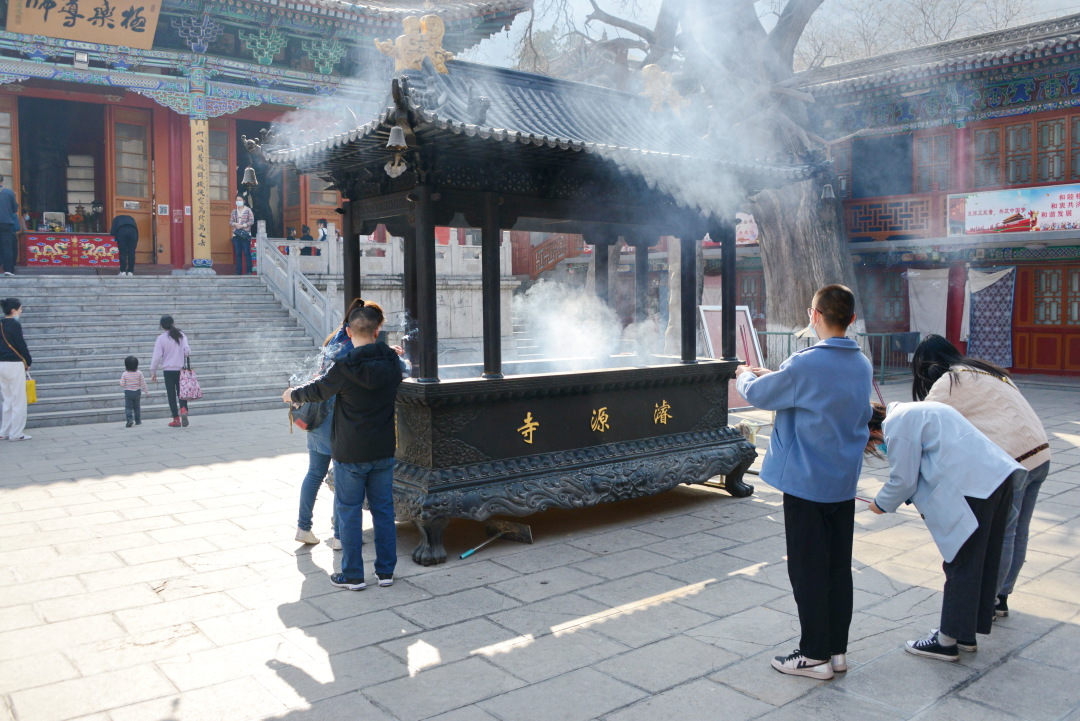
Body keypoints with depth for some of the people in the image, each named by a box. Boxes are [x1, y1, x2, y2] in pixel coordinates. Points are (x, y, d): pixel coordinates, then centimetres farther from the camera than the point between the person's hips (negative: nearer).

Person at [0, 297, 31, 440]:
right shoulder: (15, 325, -12)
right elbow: (21, 345, -12)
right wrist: (28, 362, 2)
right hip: (14, 364, -8)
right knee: (18, 400, 0)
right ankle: (16, 433, 2)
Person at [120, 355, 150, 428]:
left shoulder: (124, 374, -9)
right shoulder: (139, 373, -6)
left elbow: (122, 384, -9)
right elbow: (143, 384, -3)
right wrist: (147, 392, 4)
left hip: (128, 392, -2)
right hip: (137, 392, 2)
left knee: (128, 407, 0)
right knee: (137, 407, 13)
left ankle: (129, 419, -20)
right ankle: (138, 421, 18)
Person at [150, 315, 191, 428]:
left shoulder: (161, 338, -6)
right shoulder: (181, 335, 1)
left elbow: (156, 356, -7)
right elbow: (187, 349, -5)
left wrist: (153, 372, 0)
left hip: (168, 370, -2)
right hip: (181, 369, 2)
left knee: (171, 394, 5)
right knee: (181, 392, 9)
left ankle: (176, 419, 5)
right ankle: (184, 410, -19)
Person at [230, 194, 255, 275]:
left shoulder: (248, 210, 2)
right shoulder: (234, 211, 14)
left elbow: (252, 221, -4)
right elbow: (230, 222, 14)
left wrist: (243, 225, -13)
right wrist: (235, 224, -8)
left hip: (245, 234, -4)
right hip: (236, 235, 4)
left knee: (247, 253, -7)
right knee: (238, 254, 3)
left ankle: (249, 271, -3)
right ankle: (239, 272, 6)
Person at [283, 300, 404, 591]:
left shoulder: (345, 368, -17)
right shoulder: (392, 362, -4)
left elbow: (317, 390, 0)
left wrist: (292, 394, 19)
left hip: (350, 454, -4)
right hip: (383, 451, 4)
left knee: (348, 512, 7)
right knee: (383, 509, 12)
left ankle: (353, 575, 14)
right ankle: (386, 570, 19)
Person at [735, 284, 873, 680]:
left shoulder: (804, 365, -20)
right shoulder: (862, 365, 4)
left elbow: (758, 394, -8)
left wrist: (746, 376, 18)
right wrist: (773, 377, 18)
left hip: (806, 483, -7)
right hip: (844, 483, 7)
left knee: (809, 571, 4)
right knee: (839, 568, 14)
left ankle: (815, 655, 14)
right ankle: (837, 649, 25)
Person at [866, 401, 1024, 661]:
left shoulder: (897, 425, -9)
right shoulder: (914, 411, 22)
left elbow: (903, 480, -7)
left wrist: (881, 504, 10)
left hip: (974, 489, -10)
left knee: (960, 567, 1)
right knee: (984, 565, 17)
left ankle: (947, 641, 12)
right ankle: (966, 635, 30)